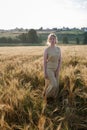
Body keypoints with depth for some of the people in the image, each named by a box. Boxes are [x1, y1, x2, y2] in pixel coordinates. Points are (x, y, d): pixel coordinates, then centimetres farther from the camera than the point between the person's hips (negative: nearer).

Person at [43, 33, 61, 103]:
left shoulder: (58, 49, 1)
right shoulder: (46, 49, -14)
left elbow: (60, 60, 3)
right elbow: (44, 61, -13)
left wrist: (58, 70, -8)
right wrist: (45, 73, -15)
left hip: (55, 70, 5)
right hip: (49, 69, -5)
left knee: (56, 85, 7)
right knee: (53, 85, -15)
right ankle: (46, 94, 14)